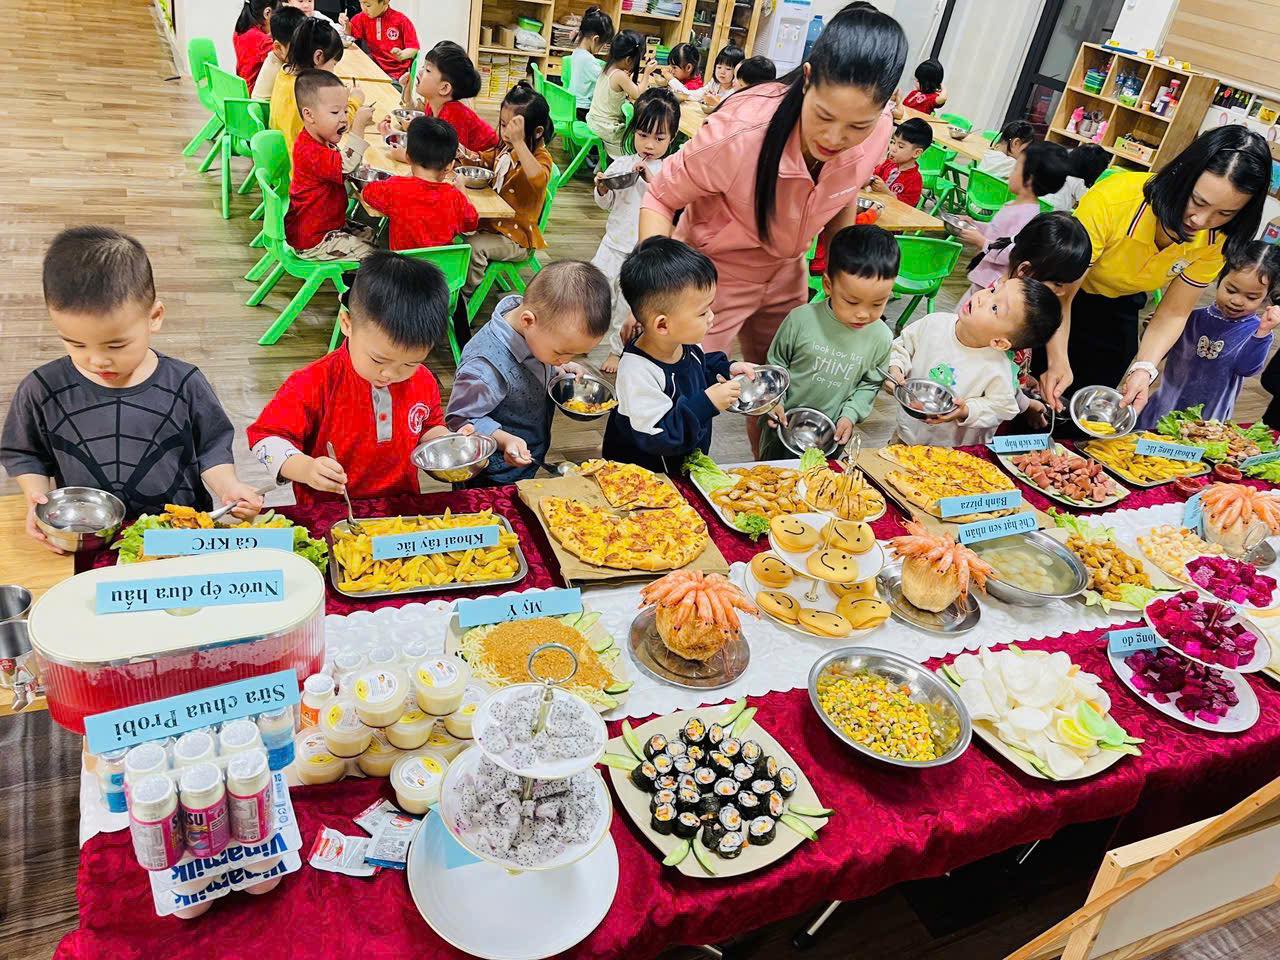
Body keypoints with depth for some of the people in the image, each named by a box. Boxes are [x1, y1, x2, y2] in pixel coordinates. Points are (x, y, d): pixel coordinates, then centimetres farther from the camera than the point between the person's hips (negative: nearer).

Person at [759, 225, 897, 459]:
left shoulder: (882, 338, -13)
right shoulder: (801, 319, -21)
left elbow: (870, 384, 2)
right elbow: (776, 363, -6)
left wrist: (851, 414, -10)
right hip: (784, 425, -1)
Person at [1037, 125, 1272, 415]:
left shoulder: (1218, 240, -21)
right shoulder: (1114, 198, -35)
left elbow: (1173, 313, -12)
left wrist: (1144, 368, -31)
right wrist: (1058, 361, -45)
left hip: (1120, 306, 4)